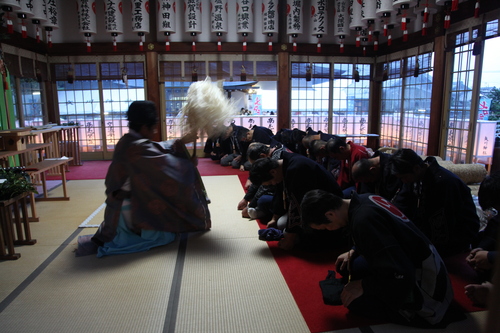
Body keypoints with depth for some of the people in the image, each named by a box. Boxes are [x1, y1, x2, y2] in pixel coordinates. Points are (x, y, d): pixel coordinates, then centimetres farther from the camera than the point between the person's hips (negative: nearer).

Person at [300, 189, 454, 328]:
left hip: (425, 292, -8)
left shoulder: (363, 219, -29)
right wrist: (354, 252, 11)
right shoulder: (364, 200, -2)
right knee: (350, 265, 7)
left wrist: (362, 286, -16)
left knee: (354, 298, -12)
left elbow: (401, 276, -29)